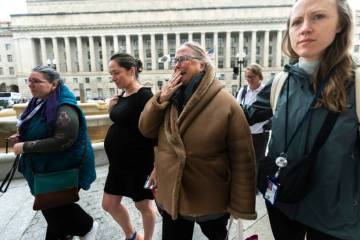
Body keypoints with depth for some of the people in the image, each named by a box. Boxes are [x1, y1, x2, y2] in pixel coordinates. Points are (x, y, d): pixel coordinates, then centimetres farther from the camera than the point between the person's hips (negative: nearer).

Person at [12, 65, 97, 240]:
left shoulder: (64, 109, -25)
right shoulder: (39, 103, 5)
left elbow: (61, 142, -32)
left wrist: (25, 147, -26)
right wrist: (22, 138, 2)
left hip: (63, 169, -9)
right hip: (45, 167, 9)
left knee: (56, 206, 6)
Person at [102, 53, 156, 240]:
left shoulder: (144, 97, -18)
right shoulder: (122, 96, 7)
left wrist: (156, 166, -21)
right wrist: (112, 110, -1)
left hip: (138, 163, -9)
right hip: (118, 162, 9)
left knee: (143, 205, 13)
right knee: (109, 204, 19)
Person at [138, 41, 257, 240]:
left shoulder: (226, 103, -16)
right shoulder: (170, 96, 1)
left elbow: (242, 159, -16)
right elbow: (146, 129, 0)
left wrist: (241, 206, -13)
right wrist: (161, 99, -14)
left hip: (211, 202, -4)